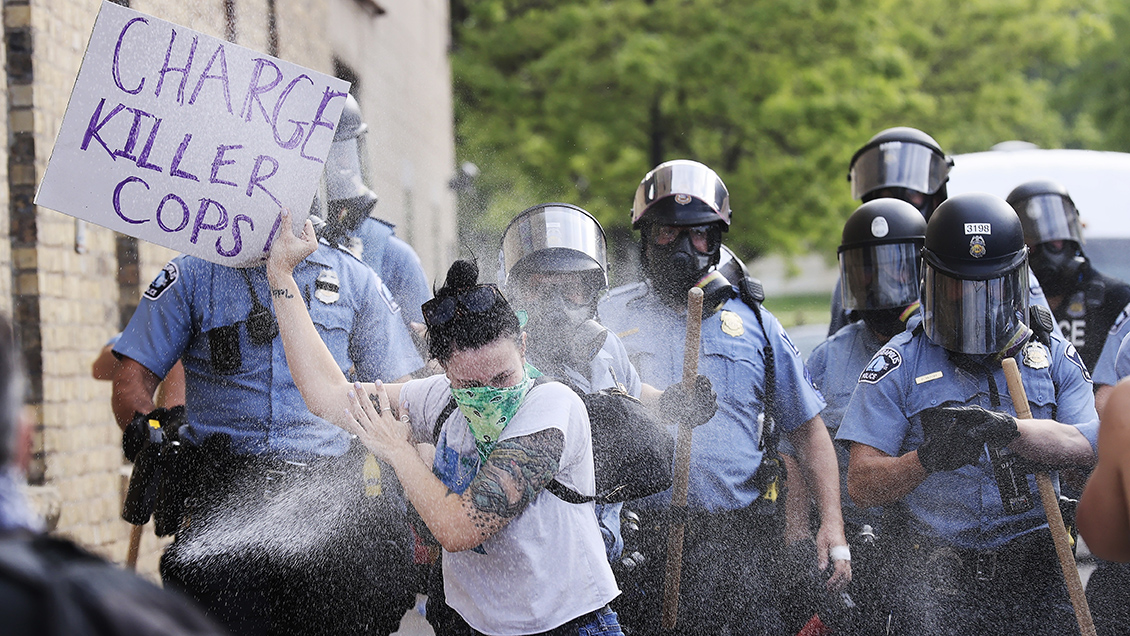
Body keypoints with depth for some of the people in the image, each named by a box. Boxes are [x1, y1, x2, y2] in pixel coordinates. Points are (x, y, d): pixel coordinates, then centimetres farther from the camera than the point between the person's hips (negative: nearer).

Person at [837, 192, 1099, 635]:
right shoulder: (899, 365, 4)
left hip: (1035, 574, 2)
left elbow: (1089, 445, -4)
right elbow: (861, 485, -2)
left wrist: (1007, 429, -20)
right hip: (936, 578, -2)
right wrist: (927, 459, -21)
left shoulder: (1053, 357, 13)